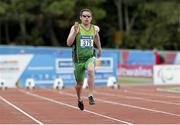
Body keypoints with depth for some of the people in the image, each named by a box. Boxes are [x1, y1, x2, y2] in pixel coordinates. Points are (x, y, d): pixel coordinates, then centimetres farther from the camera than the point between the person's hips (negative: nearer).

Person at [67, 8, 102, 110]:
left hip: (90, 57, 0)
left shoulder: (95, 28, -1)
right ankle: (80, 99, 43)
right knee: (79, 84, 11)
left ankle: (91, 95, -30)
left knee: (91, 70, -35)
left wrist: (99, 49, 31)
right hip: (79, 59, 0)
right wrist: (75, 32, -31)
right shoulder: (75, 28, -9)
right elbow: (69, 43, -19)